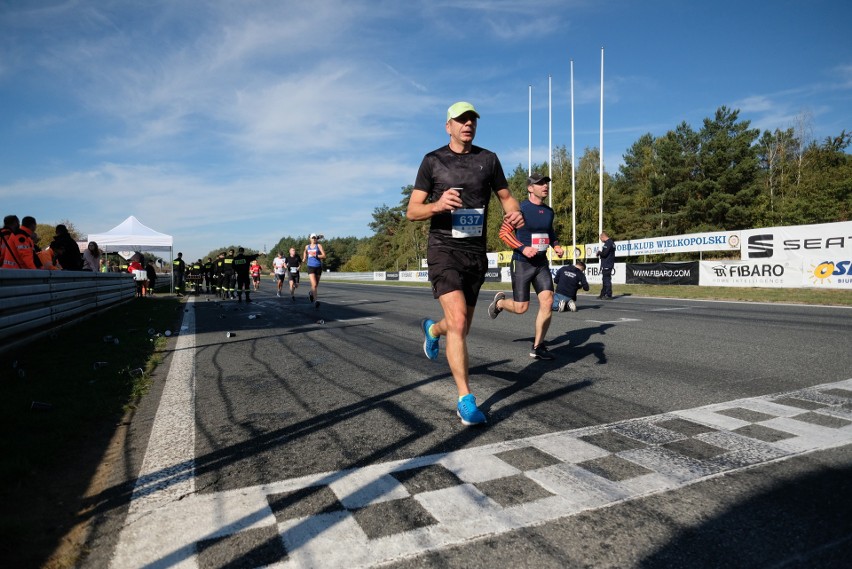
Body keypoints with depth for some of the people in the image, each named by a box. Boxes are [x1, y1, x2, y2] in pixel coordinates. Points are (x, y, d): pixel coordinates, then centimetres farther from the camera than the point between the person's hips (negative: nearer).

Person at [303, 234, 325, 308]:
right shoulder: (307, 246, 10)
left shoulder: (319, 246, 0)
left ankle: (311, 292, 44)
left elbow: (324, 256, -11)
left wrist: (316, 255, -20)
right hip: (310, 266, 0)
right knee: (314, 284, -16)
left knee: (316, 284, 13)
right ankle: (315, 300, -13)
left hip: (318, 266, 0)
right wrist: (304, 258, 14)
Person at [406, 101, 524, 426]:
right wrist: (437, 205, -23)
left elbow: (506, 197, 16)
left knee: (461, 329, 14)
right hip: (444, 250, -4)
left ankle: (432, 329, 51)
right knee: (458, 322, -20)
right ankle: (465, 400, -8)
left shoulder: (488, 159, 9)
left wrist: (515, 214, -8)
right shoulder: (432, 161, 1)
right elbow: (412, 212, -1)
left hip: (476, 253, 4)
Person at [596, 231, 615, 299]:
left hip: (606, 265, -11)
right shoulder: (612, 242, 17)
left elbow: (604, 253, -23)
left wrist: (599, 253, -4)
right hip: (610, 264, 11)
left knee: (606, 280, -7)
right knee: (605, 279, 14)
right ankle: (603, 294, 21)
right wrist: (600, 254, 13)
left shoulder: (607, 243, -16)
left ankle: (608, 295, -5)